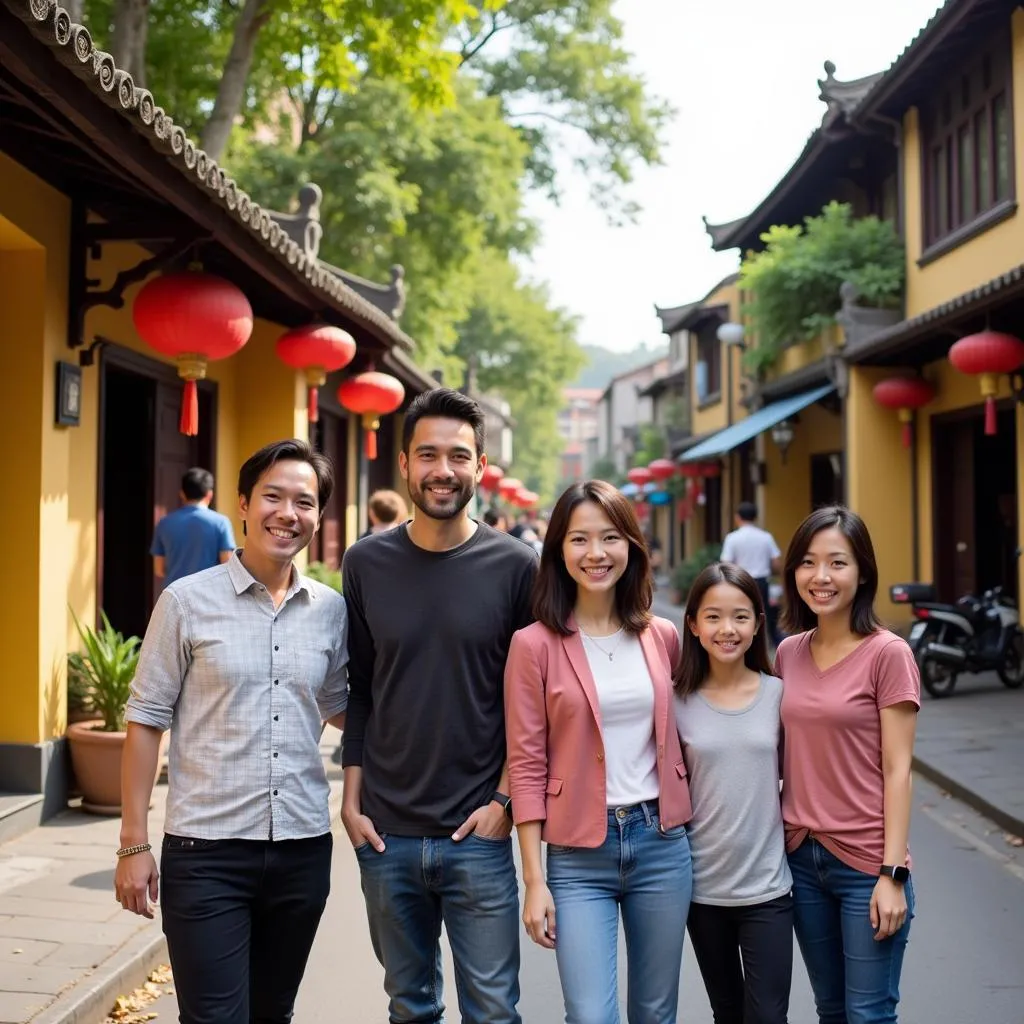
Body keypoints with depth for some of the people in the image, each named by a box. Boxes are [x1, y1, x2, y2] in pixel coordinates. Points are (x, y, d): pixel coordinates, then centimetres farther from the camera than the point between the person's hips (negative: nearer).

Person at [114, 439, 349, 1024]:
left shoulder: (331, 610, 5)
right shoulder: (188, 602, -5)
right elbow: (147, 721, -2)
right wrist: (134, 843, -5)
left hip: (302, 849, 4)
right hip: (206, 851, -4)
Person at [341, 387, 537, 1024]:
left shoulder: (517, 567, -4)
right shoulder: (366, 564, 2)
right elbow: (359, 693, 7)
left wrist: (505, 800, -7)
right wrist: (352, 798, 3)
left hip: (477, 833, -2)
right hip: (385, 833, 2)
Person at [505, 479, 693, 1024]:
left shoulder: (662, 636, 4)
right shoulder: (534, 644, -7)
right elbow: (526, 765, -7)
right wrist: (534, 880, -8)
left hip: (662, 842, 4)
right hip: (579, 855, -3)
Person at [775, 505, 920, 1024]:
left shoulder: (887, 654, -10)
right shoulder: (788, 653, 5)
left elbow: (897, 770, -11)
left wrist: (892, 874, -14)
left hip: (867, 864, -5)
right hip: (800, 857, 5)